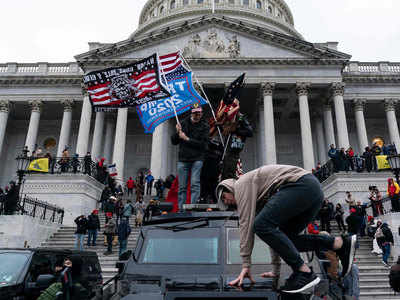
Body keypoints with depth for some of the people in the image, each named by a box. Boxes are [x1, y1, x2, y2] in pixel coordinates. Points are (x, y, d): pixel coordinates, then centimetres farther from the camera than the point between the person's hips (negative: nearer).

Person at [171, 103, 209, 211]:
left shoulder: (204, 126, 1)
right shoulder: (183, 123, 9)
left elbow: (203, 144, -10)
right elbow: (173, 142, 11)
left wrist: (187, 139, -12)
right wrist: (177, 132, -9)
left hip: (197, 159, -2)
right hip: (183, 159, 3)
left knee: (195, 184, -11)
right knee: (182, 186, 3)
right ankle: (181, 209, 10)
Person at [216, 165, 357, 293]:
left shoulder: (241, 184, 4)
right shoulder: (259, 200, 29)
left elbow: (246, 223, -6)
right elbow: (273, 230, 29)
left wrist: (246, 265, -5)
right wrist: (276, 269, 30)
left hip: (301, 183, -10)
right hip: (314, 189, 10)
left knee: (261, 225, -16)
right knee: (282, 238, 12)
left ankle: (304, 272, -12)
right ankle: (341, 243, 8)